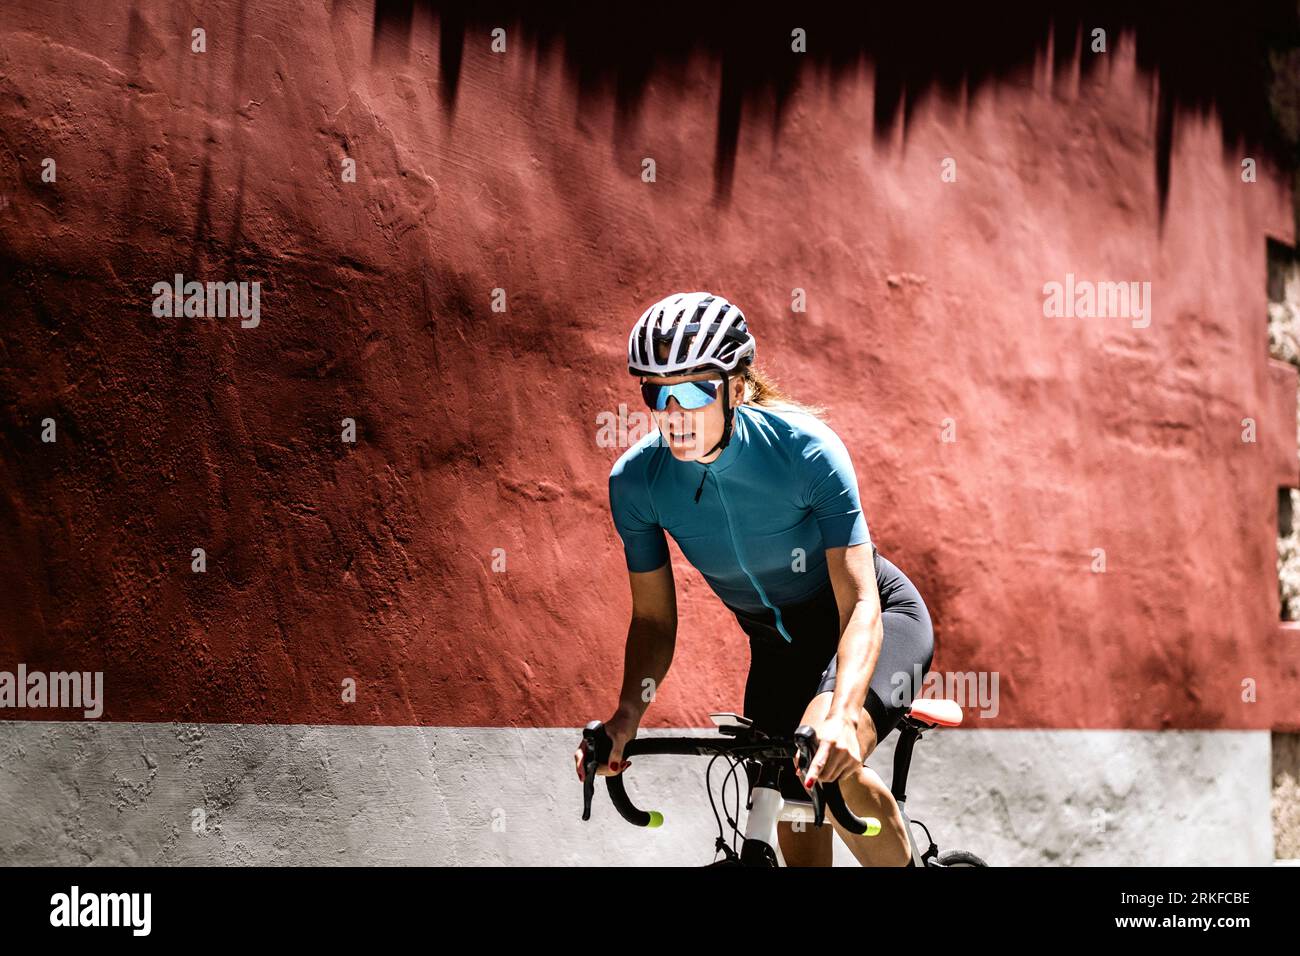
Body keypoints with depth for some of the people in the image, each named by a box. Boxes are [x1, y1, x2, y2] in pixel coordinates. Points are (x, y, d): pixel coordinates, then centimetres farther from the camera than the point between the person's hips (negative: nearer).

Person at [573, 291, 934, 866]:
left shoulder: (803, 448, -29)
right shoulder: (635, 480, -18)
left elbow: (860, 604, -33)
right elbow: (653, 617, -8)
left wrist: (841, 715, -50)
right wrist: (627, 713, -27)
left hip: (877, 621, -4)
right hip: (778, 646, 4)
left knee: (830, 761, -32)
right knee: (795, 822, 4)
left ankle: (902, 862, -6)